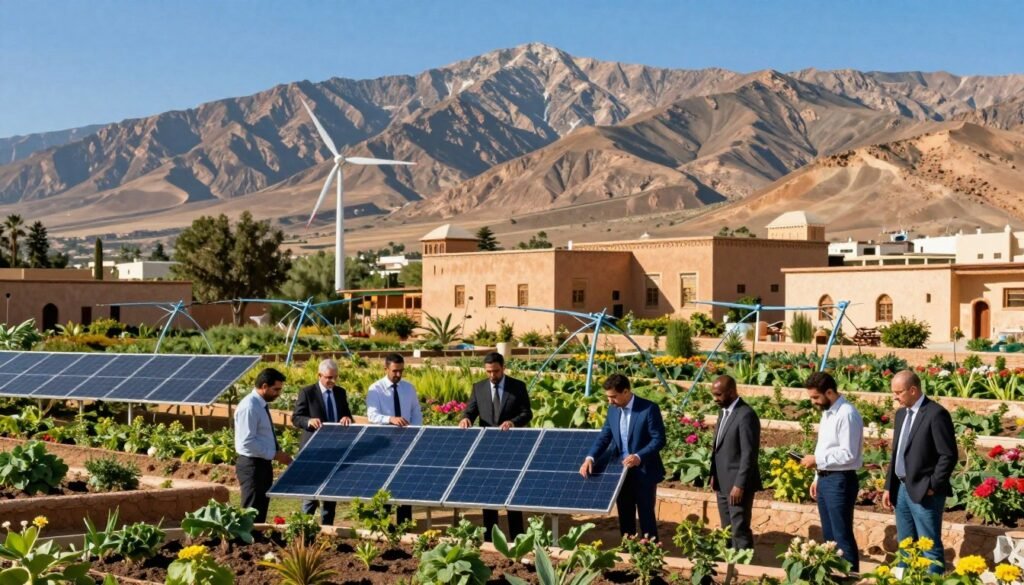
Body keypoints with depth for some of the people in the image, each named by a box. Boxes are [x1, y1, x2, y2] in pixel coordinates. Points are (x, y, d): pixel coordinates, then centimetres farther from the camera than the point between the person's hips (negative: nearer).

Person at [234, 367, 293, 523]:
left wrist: (279, 452, 5)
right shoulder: (249, 407, -21)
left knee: (261, 512, 15)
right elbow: (247, 443, -26)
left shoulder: (262, 404, 10)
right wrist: (275, 455, -21)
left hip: (263, 463, 10)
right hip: (252, 465, -10)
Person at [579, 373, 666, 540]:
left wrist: (639, 457, -28)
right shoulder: (613, 410, 4)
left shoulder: (649, 409, -15)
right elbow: (604, 436, 6)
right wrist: (590, 458, -10)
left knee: (646, 515, 0)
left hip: (643, 472, -6)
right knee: (625, 516, 12)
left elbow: (659, 439, -15)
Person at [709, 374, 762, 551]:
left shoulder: (746, 415, -16)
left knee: (740, 530, -7)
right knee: (727, 530, 13)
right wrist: (714, 475, 13)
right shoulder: (724, 412, 12)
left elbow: (749, 454, -20)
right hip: (723, 483, 9)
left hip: (738, 484, -9)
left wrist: (739, 485, -21)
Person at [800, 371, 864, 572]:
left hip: (840, 481, -10)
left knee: (842, 536, -4)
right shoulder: (827, 413, 13)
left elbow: (848, 454, -22)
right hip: (825, 479, 10)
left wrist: (817, 460, -17)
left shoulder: (847, 414, -18)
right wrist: (817, 477, 16)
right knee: (829, 536, 16)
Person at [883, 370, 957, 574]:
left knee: (930, 548, -5)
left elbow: (949, 455, -15)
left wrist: (932, 486, -15)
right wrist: (889, 486, 15)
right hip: (902, 489, 9)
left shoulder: (936, 414, -13)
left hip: (924, 493, -8)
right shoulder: (901, 413, 13)